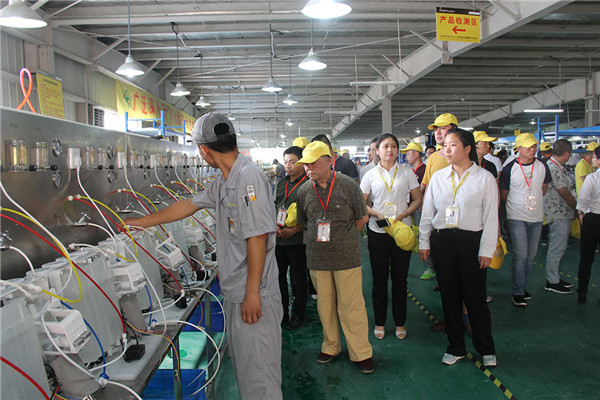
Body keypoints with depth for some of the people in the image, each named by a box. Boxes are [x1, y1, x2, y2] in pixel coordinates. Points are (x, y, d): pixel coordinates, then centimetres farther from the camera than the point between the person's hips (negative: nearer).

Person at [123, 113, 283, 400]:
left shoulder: (248, 177, -18)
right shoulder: (224, 182, 12)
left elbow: (257, 237, -23)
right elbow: (188, 205, 24)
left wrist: (252, 293, -22)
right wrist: (140, 222, 31)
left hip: (253, 296, -10)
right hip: (234, 293, 10)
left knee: (258, 375, 1)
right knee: (243, 367, 20)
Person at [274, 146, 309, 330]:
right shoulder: (281, 184, 12)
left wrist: (293, 230, -20)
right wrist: (274, 225, 0)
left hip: (297, 240, -7)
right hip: (278, 238, 7)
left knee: (298, 279, 6)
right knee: (278, 276, 15)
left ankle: (297, 315, 22)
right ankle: (282, 313, 31)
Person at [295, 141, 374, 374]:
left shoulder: (348, 185, -5)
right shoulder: (304, 192, 3)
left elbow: (362, 219, 5)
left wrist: (341, 238, 6)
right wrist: (319, 238, 9)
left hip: (346, 257, -3)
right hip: (317, 258, 3)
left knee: (351, 305, 2)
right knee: (325, 304, 12)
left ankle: (361, 353, 18)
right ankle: (330, 346, 31)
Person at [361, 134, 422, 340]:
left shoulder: (406, 172, 5)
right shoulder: (371, 175, 4)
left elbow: (418, 199, 6)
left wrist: (402, 215, -10)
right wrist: (377, 214, -13)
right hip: (377, 231, 0)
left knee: (400, 278, 6)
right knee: (379, 278, 7)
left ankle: (400, 323, 21)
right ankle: (379, 322, 21)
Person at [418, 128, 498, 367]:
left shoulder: (484, 178, -1)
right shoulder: (438, 177, 7)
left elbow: (491, 217, -2)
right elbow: (427, 212, 11)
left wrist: (487, 250, -6)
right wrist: (424, 242, 7)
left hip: (471, 241, -3)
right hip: (442, 241, 3)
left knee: (475, 296, 2)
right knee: (449, 295, 10)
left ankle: (486, 349, 23)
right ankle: (456, 347, 25)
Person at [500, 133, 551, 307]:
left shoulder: (542, 166, 3)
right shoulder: (509, 168, -8)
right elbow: (503, 194, 2)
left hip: (536, 217, 4)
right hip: (516, 218, -4)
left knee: (531, 255, 10)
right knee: (520, 254, -9)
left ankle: (522, 286, 25)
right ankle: (518, 292, 0)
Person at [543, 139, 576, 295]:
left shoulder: (551, 165, 13)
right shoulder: (554, 169, -20)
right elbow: (566, 195, -17)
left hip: (559, 215, 10)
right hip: (559, 216, -10)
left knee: (556, 249, 17)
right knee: (556, 249, -2)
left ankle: (554, 278, 27)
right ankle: (552, 282, 7)